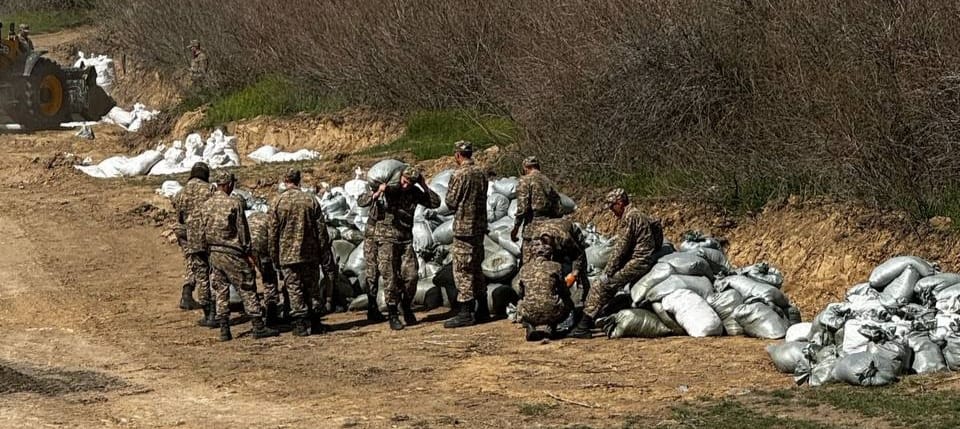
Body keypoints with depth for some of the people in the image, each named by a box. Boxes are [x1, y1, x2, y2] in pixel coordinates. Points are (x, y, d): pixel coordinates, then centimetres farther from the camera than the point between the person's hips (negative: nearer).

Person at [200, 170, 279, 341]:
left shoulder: (206, 206, 5)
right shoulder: (234, 204, -13)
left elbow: (204, 232, 11)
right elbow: (242, 230, -10)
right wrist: (248, 252, -3)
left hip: (214, 254, 6)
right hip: (232, 254, -6)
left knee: (221, 291, 10)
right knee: (247, 290, 0)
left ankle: (224, 330, 7)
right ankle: (258, 327, 1)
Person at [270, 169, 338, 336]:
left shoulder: (279, 202, -6)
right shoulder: (311, 200, 0)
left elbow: (274, 232, -3)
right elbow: (322, 230, 1)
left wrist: (274, 256, 8)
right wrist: (325, 257, 7)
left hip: (288, 254, -2)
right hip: (311, 254, 2)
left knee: (294, 289, 3)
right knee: (313, 288, 12)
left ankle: (300, 324, 0)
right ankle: (316, 323, 14)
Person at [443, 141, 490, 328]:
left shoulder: (460, 174, -15)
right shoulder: (481, 173, 8)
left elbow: (451, 202, -11)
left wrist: (449, 190, 7)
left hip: (463, 228, -8)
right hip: (479, 226, 8)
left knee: (462, 270, -5)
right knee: (476, 268, 16)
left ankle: (466, 313, -7)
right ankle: (482, 309, 20)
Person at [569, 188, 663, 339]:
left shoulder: (629, 217, -11)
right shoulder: (638, 215, 21)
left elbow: (620, 249, -14)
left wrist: (607, 272, -10)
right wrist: (610, 270, 17)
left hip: (637, 263, -11)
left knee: (602, 286, -15)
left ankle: (584, 327, -20)